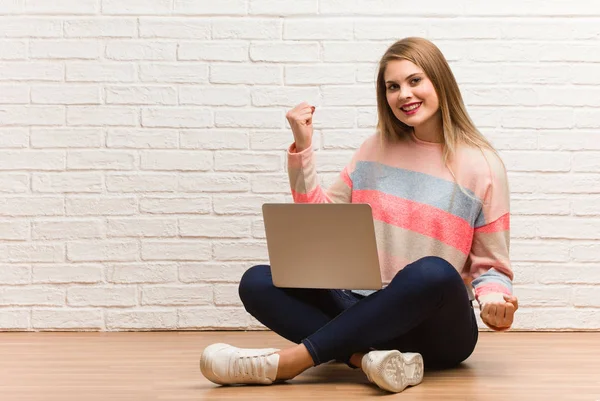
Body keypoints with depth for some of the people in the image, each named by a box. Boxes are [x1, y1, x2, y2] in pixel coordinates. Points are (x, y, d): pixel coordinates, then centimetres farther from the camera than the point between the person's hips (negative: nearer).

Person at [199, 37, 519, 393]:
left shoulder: (482, 165, -1)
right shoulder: (378, 149, 11)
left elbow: (490, 266, 1)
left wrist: (495, 298, -20)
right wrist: (303, 147, 5)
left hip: (439, 326, -4)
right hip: (365, 313, 4)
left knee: (433, 273, -39)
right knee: (257, 282, -17)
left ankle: (287, 361, -36)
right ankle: (367, 357, -37)